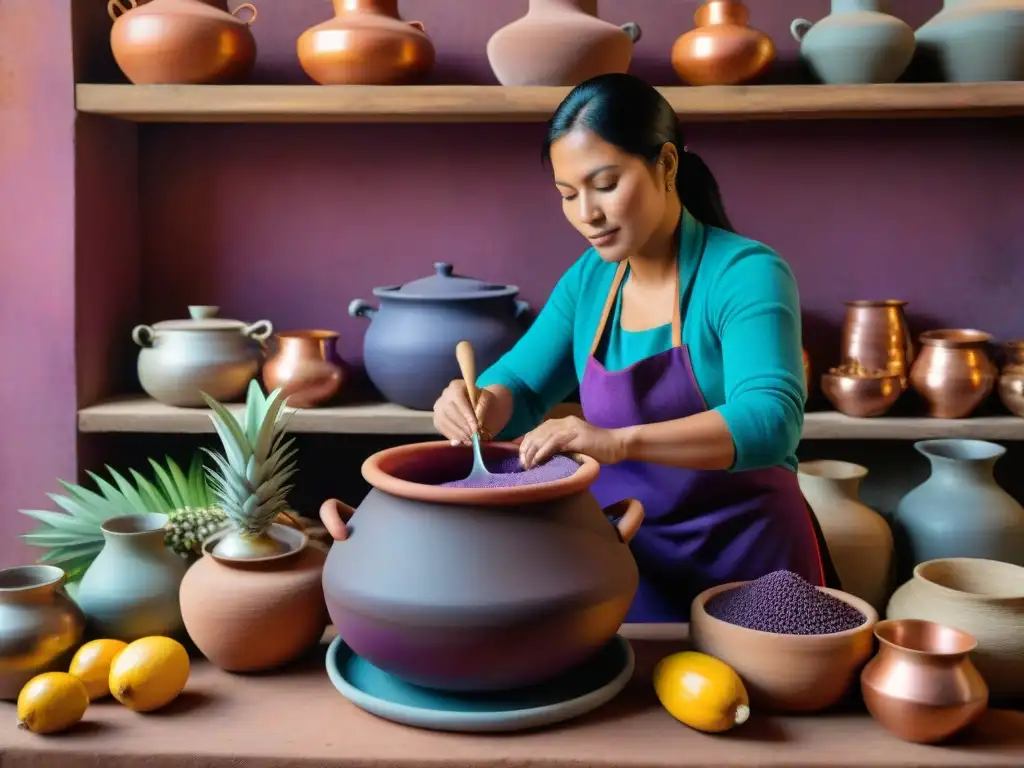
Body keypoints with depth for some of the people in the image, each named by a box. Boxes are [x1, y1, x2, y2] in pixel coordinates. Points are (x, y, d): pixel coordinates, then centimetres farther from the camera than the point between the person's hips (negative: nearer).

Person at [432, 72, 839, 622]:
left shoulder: (745, 273, -16)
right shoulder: (588, 279, 3)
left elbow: (771, 420, -28)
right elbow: (521, 386, 7)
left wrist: (619, 440, -42)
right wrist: (482, 405, -17)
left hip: (746, 563, -4)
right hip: (629, 558, 5)